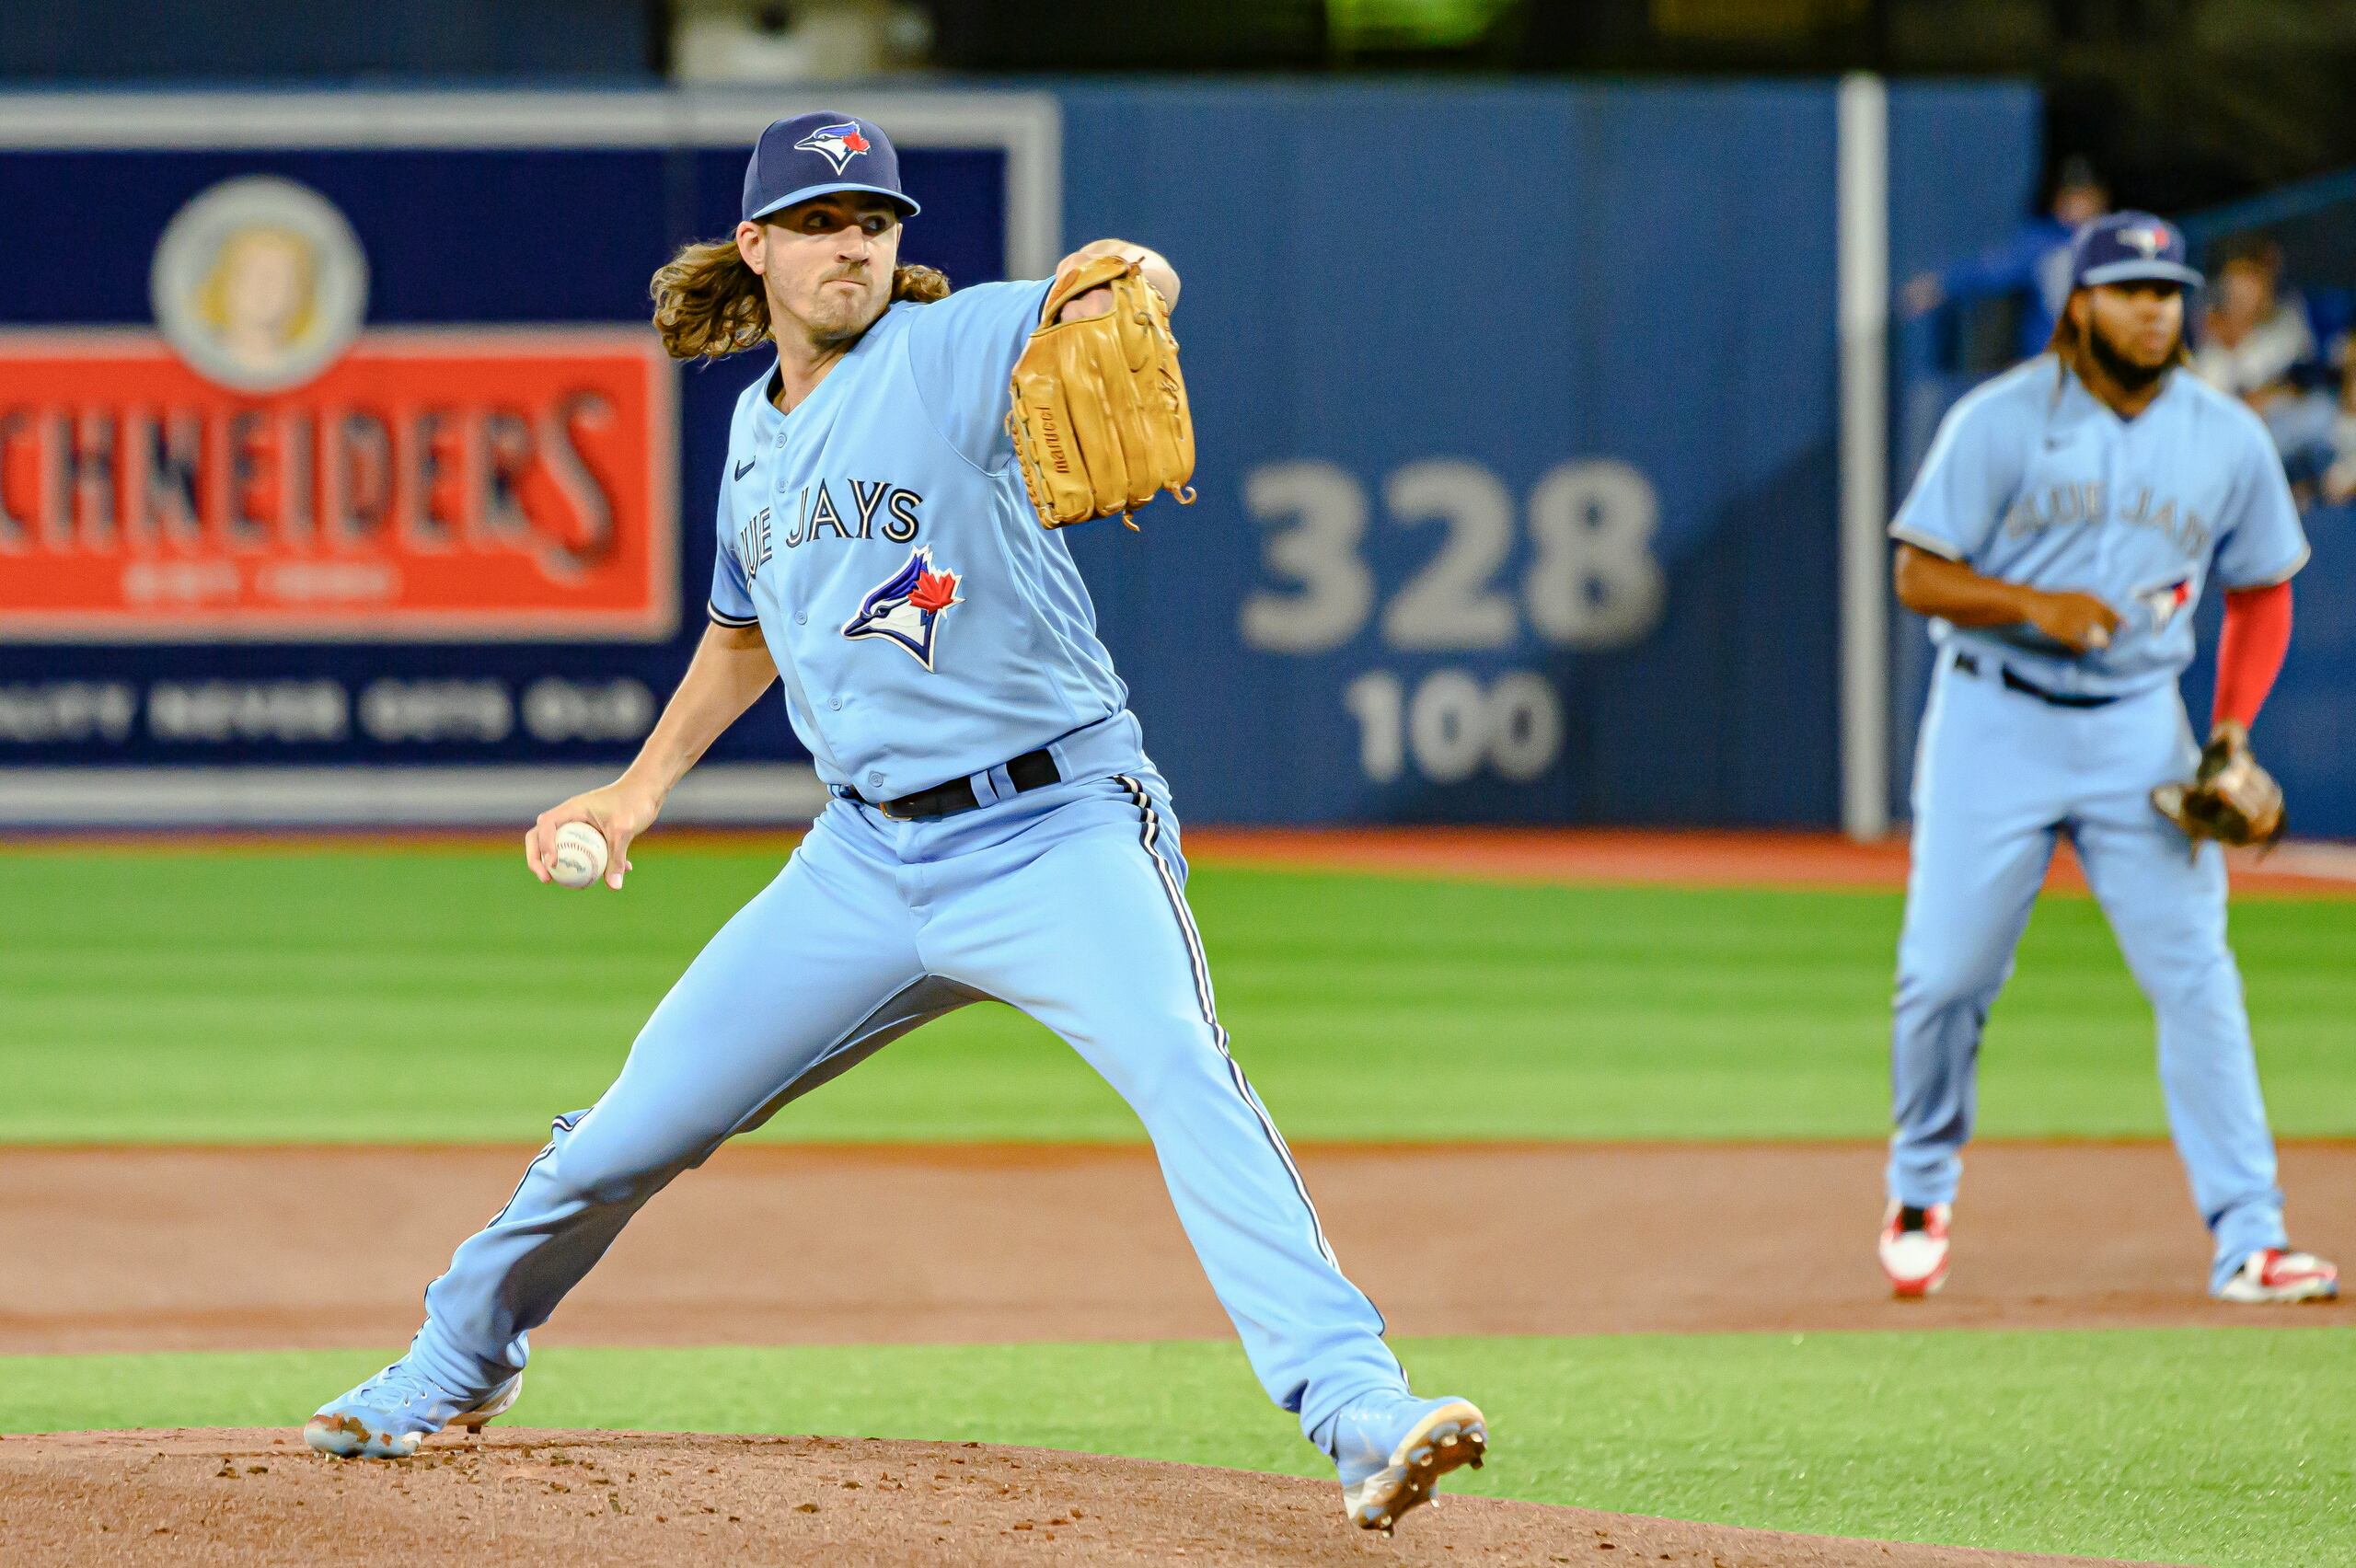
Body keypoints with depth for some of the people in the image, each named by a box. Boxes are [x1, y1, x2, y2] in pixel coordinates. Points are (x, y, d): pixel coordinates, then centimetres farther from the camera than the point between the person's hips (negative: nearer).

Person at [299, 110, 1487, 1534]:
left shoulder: (952, 348, -7)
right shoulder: (757, 432, 12)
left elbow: (1128, 286, -28)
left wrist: (1114, 290, -51)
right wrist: (643, 788, 24)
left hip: (1056, 833, -6)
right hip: (869, 858, 6)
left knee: (1183, 1075, -30)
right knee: (637, 1125, 9)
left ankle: (1357, 1414, -36)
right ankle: (460, 1364, 33)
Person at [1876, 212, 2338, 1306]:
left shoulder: (2227, 441, 3)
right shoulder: (1999, 423, -7)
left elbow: (2261, 593, 13)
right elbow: (1920, 577, -6)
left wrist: (2231, 734, 0)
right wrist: (2034, 606, -24)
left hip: (2138, 730, 2)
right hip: (1994, 722, -2)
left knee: (2195, 974, -8)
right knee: (1945, 973, -3)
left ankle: (2247, 1242, -8)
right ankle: (1921, 1195, 23)